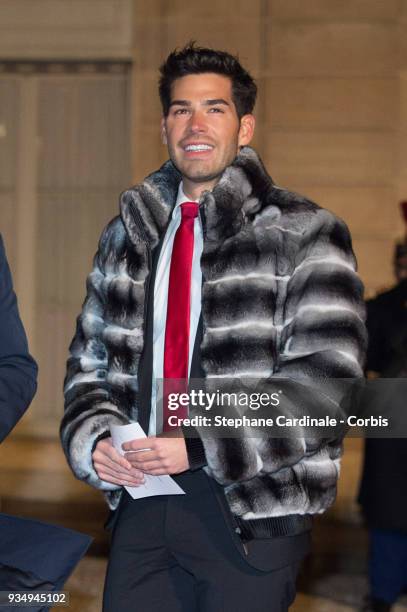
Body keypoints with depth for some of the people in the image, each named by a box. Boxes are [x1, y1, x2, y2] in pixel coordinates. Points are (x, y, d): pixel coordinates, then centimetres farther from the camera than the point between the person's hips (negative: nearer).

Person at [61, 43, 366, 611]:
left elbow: (326, 381, -14)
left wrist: (199, 447, -18)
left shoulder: (303, 235, -5)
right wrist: (93, 439, -3)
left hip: (252, 514, -4)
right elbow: (90, 361, 18)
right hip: (140, 499, 5)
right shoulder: (126, 237, 12)